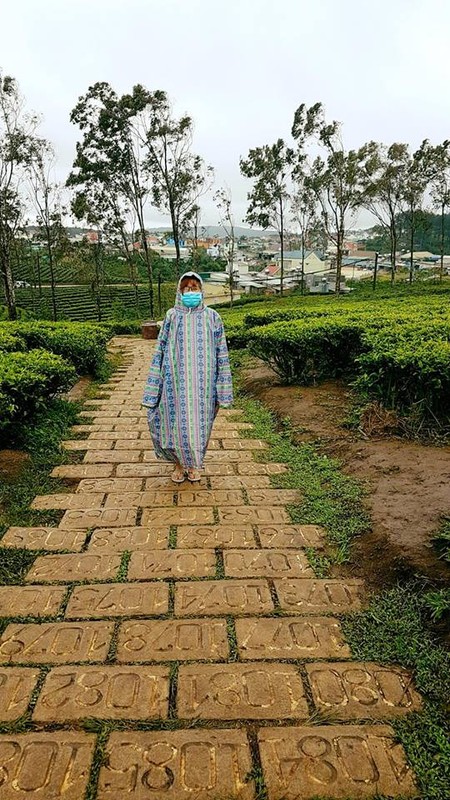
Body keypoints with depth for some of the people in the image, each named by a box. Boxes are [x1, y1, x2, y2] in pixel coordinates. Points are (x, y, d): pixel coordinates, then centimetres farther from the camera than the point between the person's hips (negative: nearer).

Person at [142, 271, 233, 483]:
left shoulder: (211, 317, 2)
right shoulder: (172, 316, 3)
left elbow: (221, 354, 3)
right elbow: (160, 351, 5)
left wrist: (223, 391, 0)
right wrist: (153, 390, 0)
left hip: (202, 382, 0)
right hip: (176, 380, 0)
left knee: (199, 422, 8)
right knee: (176, 422, 4)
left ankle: (194, 463, 29)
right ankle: (178, 462, 26)